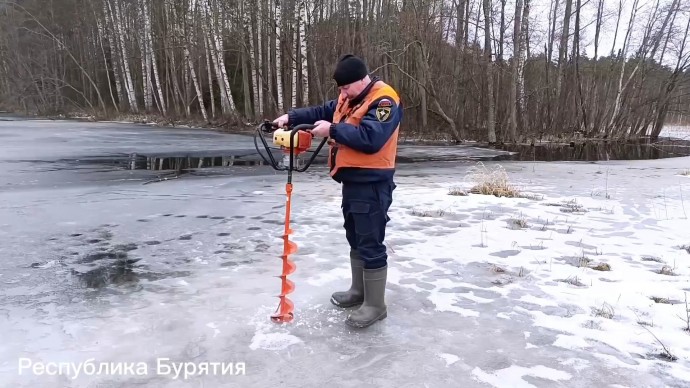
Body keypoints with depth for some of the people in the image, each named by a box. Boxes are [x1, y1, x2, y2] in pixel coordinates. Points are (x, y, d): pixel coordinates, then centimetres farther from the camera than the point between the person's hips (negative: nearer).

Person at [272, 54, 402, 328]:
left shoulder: (384, 101, -17)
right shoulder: (349, 98, 13)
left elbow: (370, 138, -29)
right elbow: (322, 112, 18)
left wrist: (333, 131, -22)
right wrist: (291, 117, 5)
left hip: (371, 185, -10)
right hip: (352, 180, 10)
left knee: (370, 244, -4)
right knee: (355, 239, 18)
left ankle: (375, 305, 8)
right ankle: (359, 290, 34)